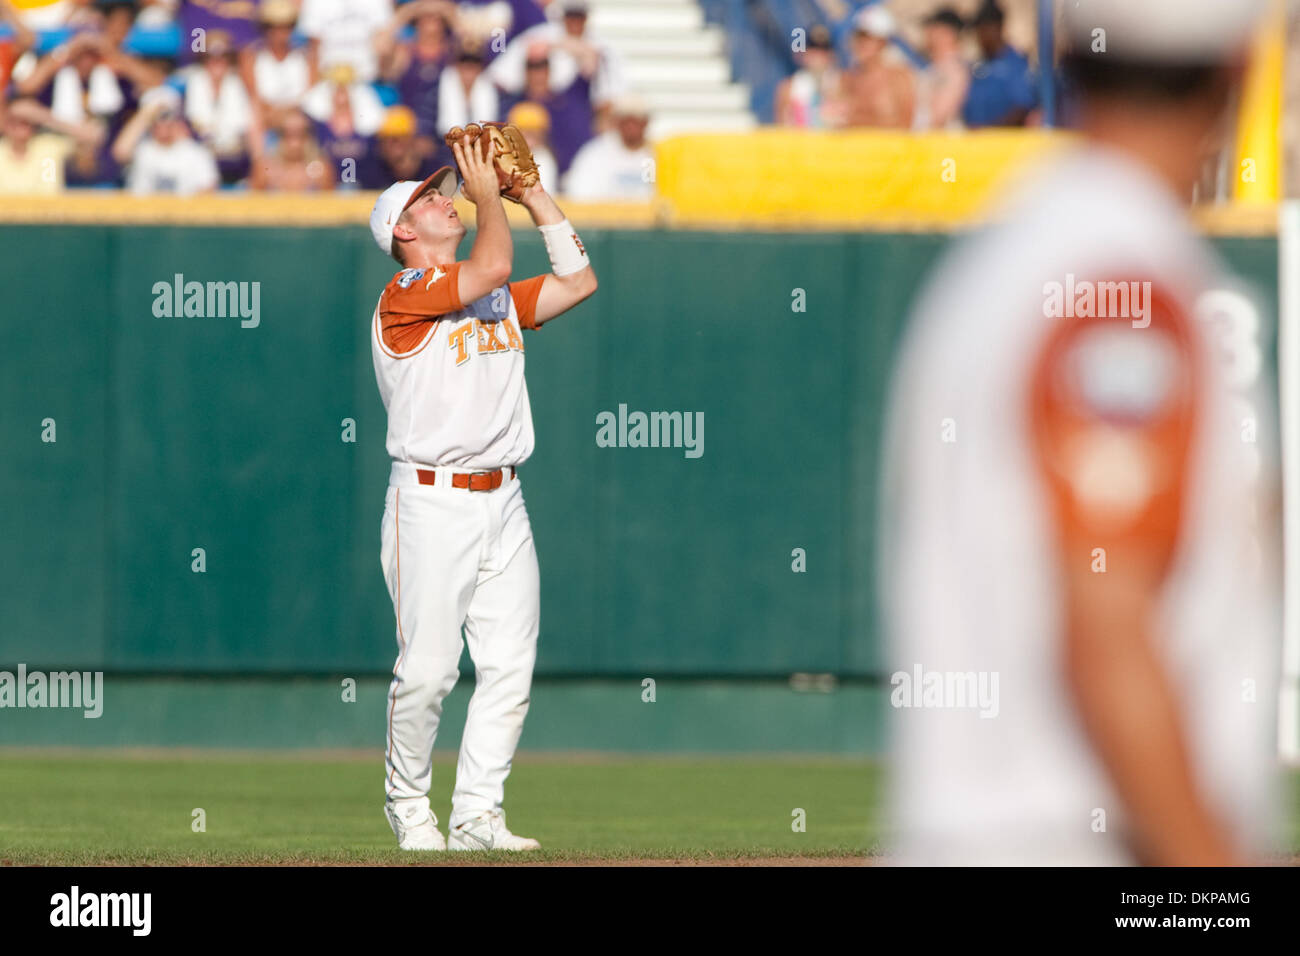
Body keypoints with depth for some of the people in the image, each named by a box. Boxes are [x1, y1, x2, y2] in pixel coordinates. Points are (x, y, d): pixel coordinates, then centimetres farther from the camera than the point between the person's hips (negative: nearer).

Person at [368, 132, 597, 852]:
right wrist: (488, 193, -5)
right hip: (432, 502, -7)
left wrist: (534, 195, 15)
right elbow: (493, 265, -19)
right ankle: (408, 804, 11)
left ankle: (476, 816, 3)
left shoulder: (502, 302, 18)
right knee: (427, 669, -7)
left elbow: (578, 280, 15)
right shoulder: (404, 296, -6)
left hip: (503, 502, 7)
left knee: (509, 668, -1)